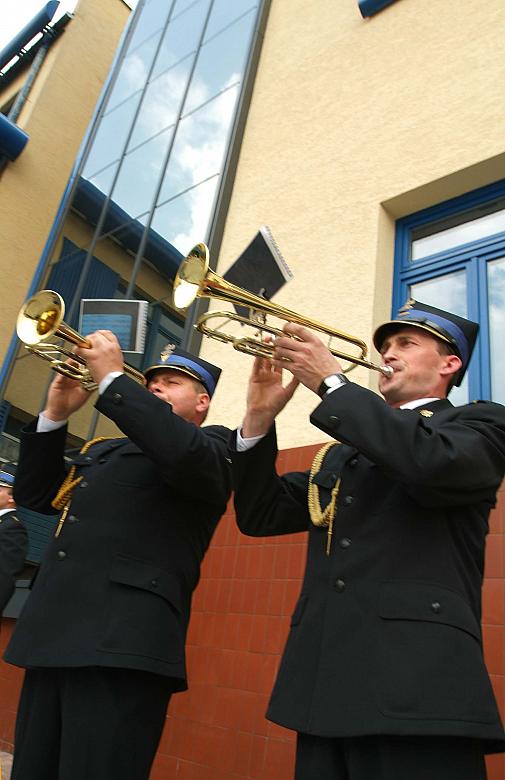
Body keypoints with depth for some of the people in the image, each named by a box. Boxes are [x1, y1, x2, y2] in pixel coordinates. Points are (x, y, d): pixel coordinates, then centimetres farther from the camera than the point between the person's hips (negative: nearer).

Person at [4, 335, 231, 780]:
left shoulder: (213, 445, 3)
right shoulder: (103, 450, 25)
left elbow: (184, 452, -20)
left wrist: (113, 377, -11)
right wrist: (56, 415, 10)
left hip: (121, 643, -7)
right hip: (54, 640, 7)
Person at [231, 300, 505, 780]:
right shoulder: (343, 452, 22)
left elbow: (432, 462, -19)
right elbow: (260, 516, 14)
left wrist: (330, 382, -12)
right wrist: (259, 417, 2)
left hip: (415, 679, -5)